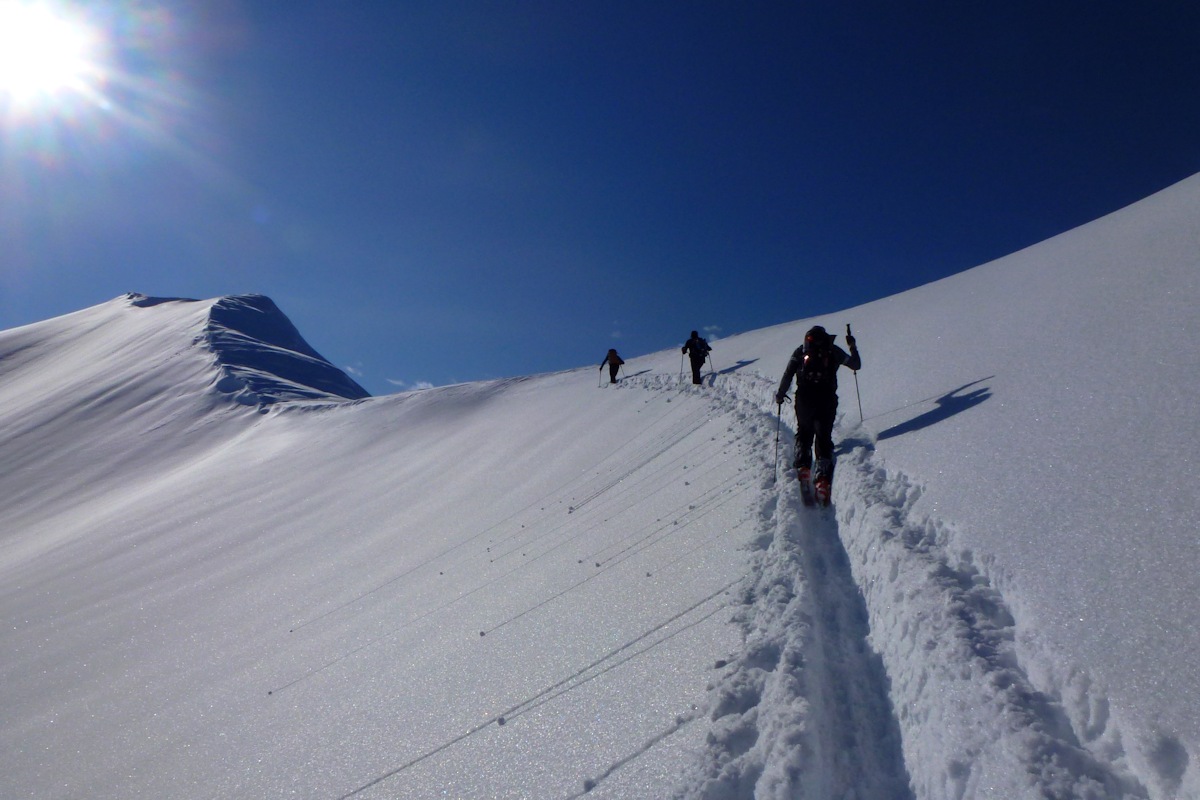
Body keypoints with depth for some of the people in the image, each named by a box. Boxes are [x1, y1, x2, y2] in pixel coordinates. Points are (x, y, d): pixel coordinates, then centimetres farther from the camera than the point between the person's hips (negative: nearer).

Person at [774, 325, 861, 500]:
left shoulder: (801, 351, 9)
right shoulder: (833, 351, 9)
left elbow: (788, 374, 2)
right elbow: (856, 365, 17)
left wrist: (780, 394, 11)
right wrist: (853, 347, 32)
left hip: (805, 399, 0)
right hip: (827, 400, 0)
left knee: (804, 433, 18)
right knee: (824, 436, 5)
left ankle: (803, 467, 1)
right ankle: (823, 476, -8)